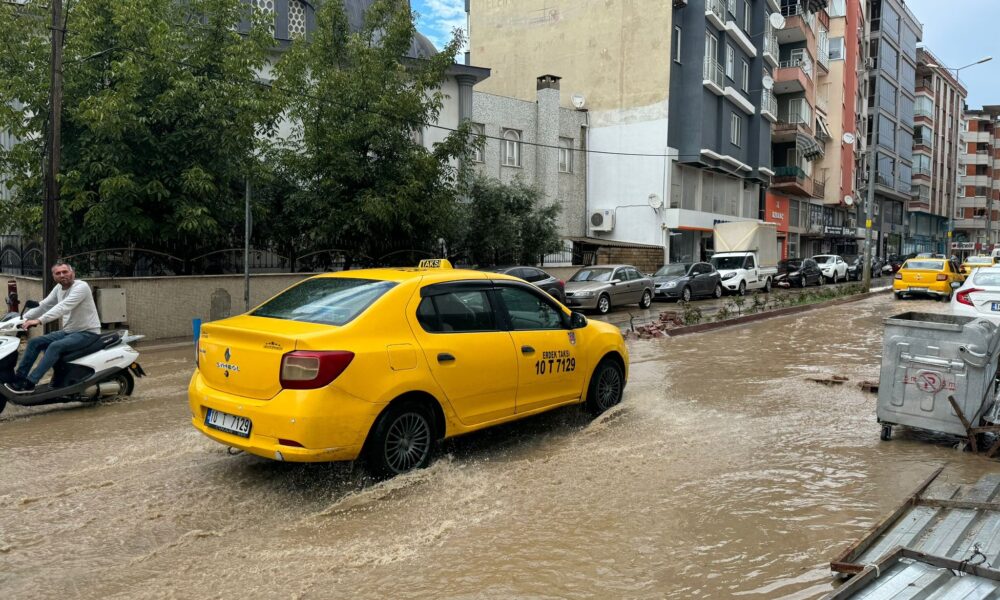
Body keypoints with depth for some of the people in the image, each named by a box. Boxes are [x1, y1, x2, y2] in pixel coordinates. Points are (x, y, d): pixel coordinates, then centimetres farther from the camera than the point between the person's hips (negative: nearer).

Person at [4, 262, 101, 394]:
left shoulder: (81, 286, -18)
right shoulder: (59, 288, 10)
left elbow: (63, 307, -30)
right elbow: (44, 305, 12)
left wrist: (39, 320, -38)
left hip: (87, 332, -9)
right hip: (68, 331, 9)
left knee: (55, 346, -29)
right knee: (34, 342, 0)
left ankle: (29, 383, -25)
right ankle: (19, 378, 4)